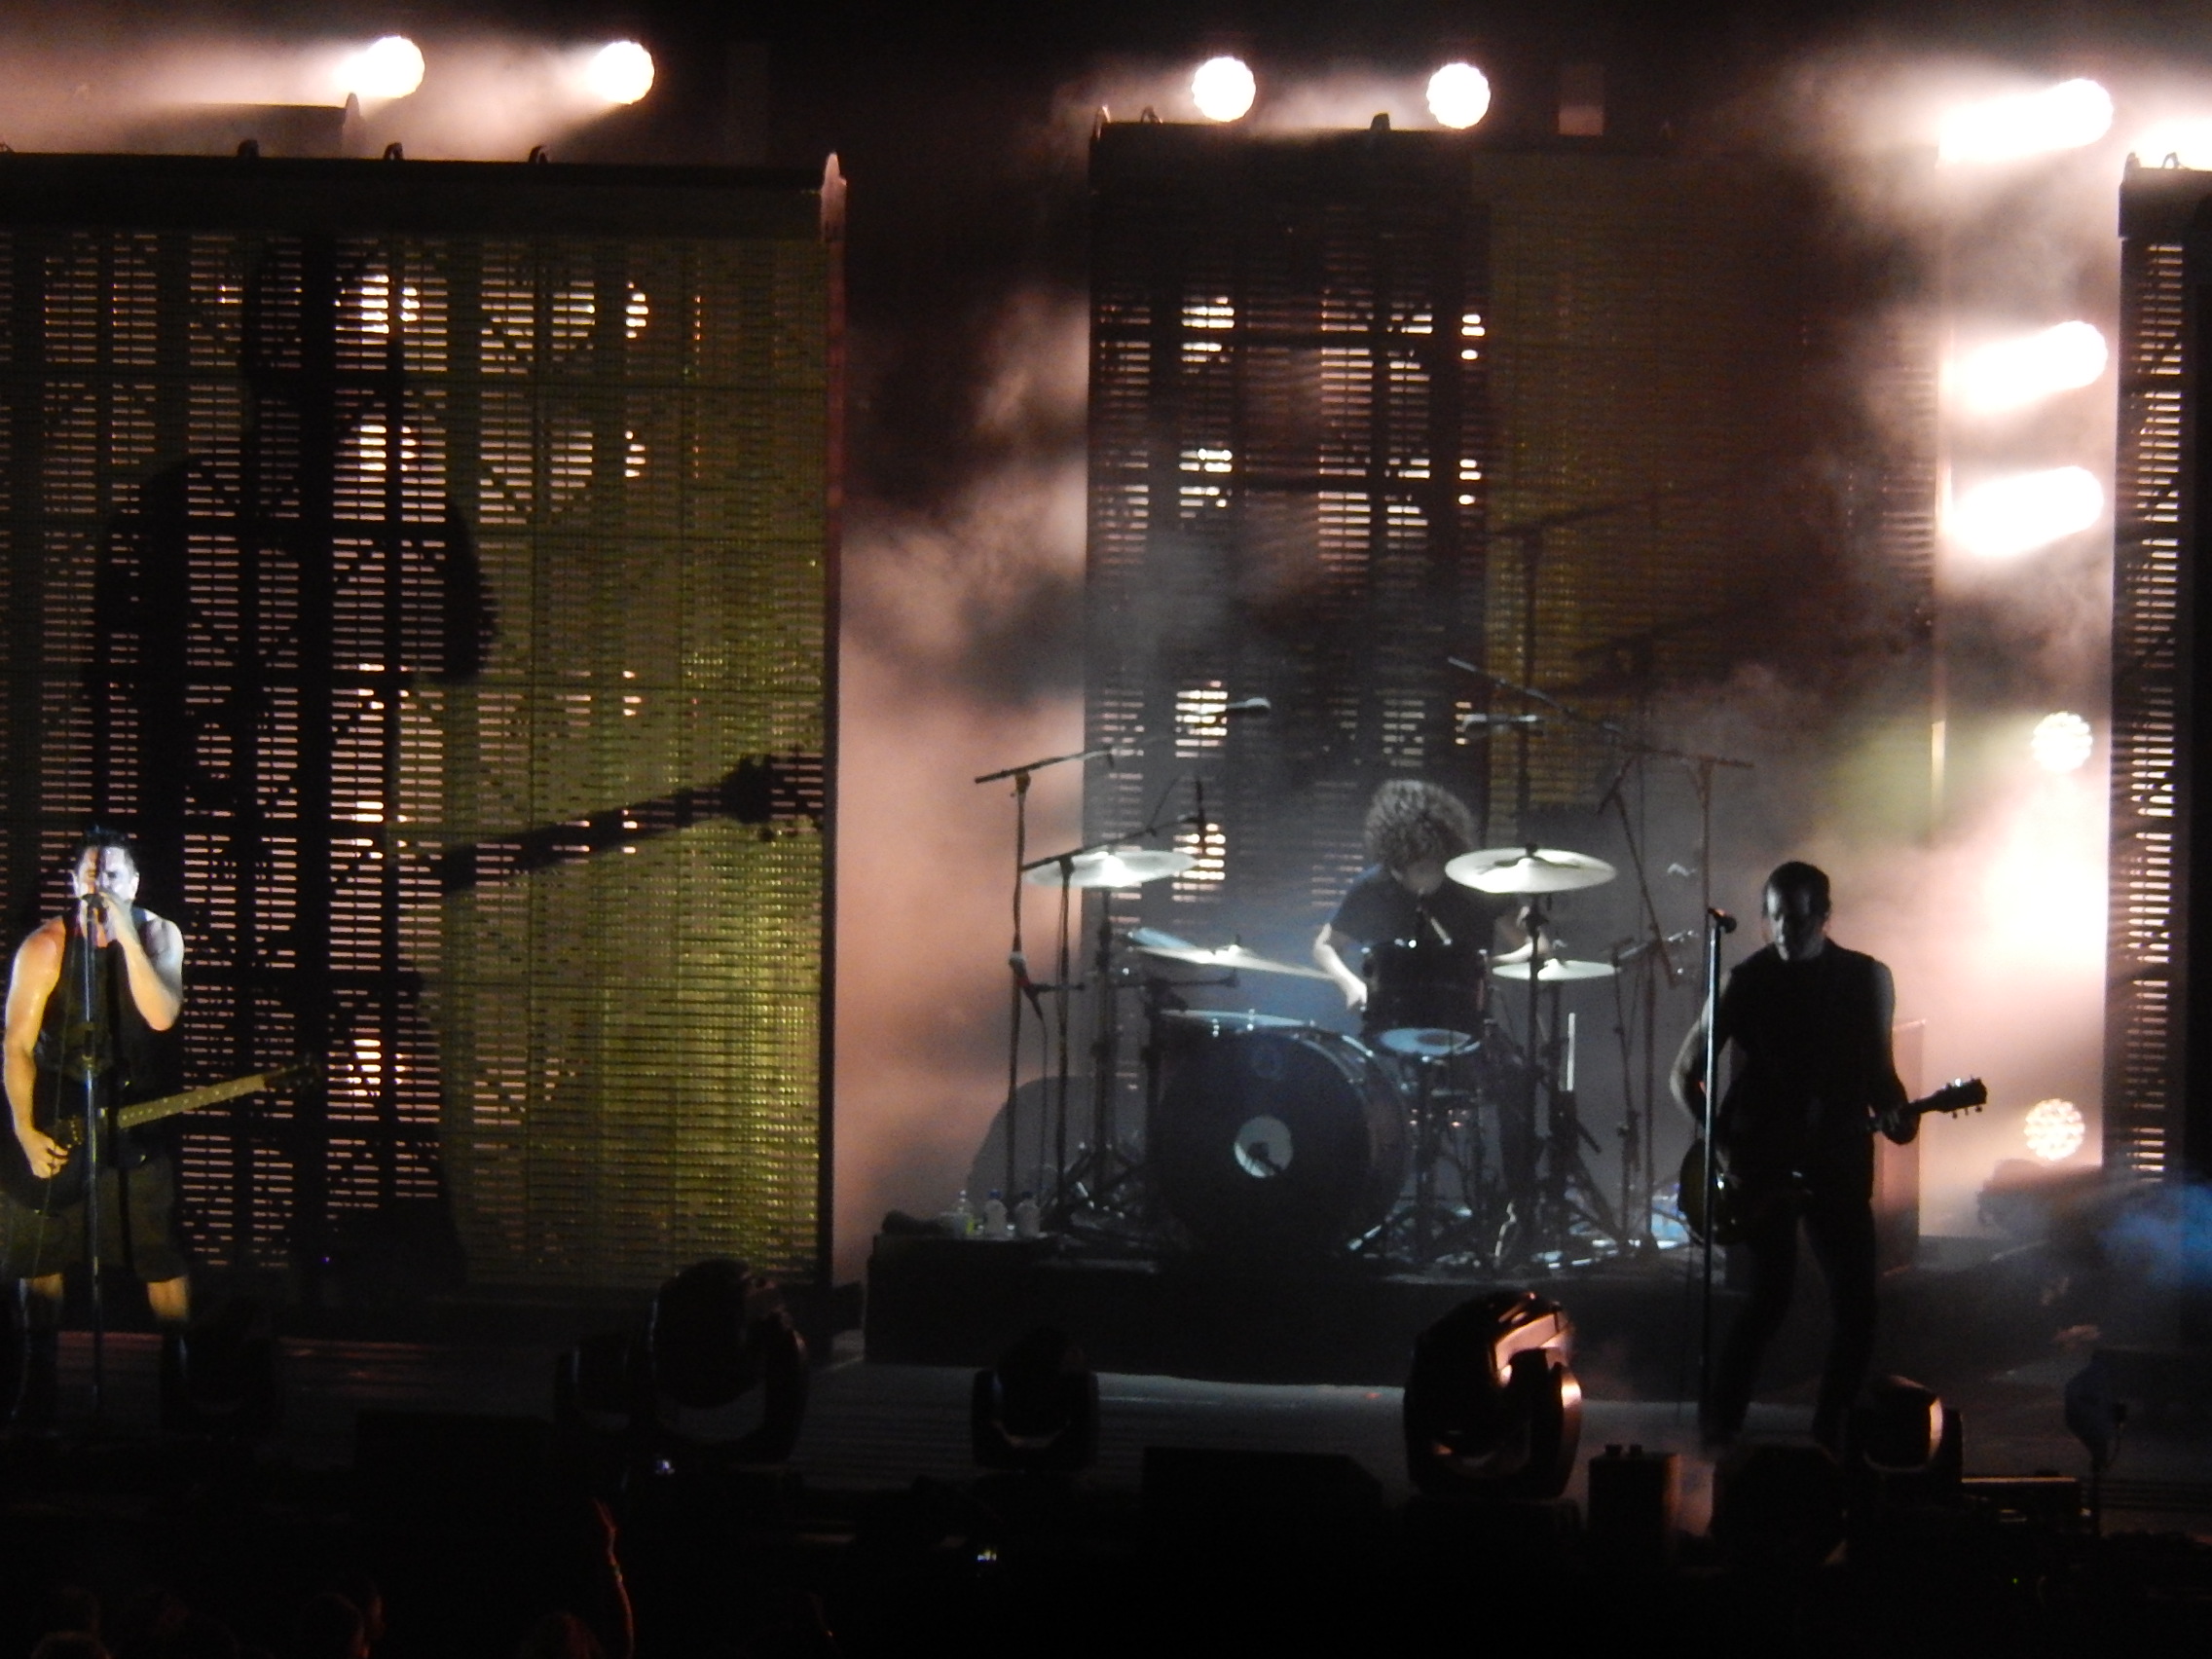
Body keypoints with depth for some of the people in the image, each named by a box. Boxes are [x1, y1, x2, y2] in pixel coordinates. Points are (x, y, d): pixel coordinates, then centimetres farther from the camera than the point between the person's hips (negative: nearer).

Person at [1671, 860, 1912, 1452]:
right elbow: (1687, 1072, 3)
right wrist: (1721, 1142, -8)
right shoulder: (1746, 981, -1)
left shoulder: (1866, 979, 6)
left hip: (1838, 1162, 3)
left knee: (1855, 1299, -4)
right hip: (1761, 1160, -3)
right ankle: (1719, 1419, 5)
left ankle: (1830, 1432, 10)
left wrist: (1893, 1111, -7)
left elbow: (1878, 1069, 14)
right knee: (1771, 1295, -12)